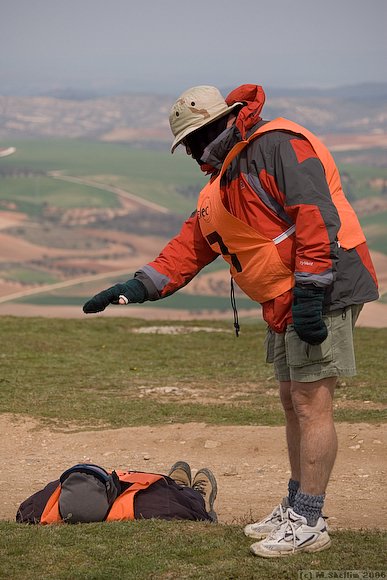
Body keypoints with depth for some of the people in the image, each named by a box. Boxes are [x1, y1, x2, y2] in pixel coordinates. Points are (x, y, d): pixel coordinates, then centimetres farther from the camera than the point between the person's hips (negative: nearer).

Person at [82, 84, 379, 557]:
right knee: (293, 403, 14)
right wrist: (138, 287, 9)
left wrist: (309, 291, -25)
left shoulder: (278, 145, -13)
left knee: (311, 404, -7)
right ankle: (296, 507, 24)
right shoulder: (223, 183, 20)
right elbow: (192, 243, 20)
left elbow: (316, 214, -22)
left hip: (321, 291, -10)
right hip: (284, 302, 10)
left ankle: (309, 523, -3)